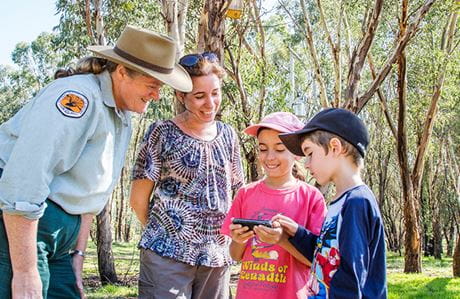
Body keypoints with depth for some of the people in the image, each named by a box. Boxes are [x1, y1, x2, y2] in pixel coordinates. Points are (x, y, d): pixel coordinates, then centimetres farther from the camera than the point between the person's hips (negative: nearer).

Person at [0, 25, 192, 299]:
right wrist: (25, 273, -23)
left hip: (60, 235, 9)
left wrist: (78, 252, 18)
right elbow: (24, 179, -25)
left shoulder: (123, 119, 13)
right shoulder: (78, 96, -17)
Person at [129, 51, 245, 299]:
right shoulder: (163, 133, -4)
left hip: (217, 257, 4)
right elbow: (138, 200, 0)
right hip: (168, 253, -4)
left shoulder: (227, 135, 9)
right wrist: (163, 233, 7)